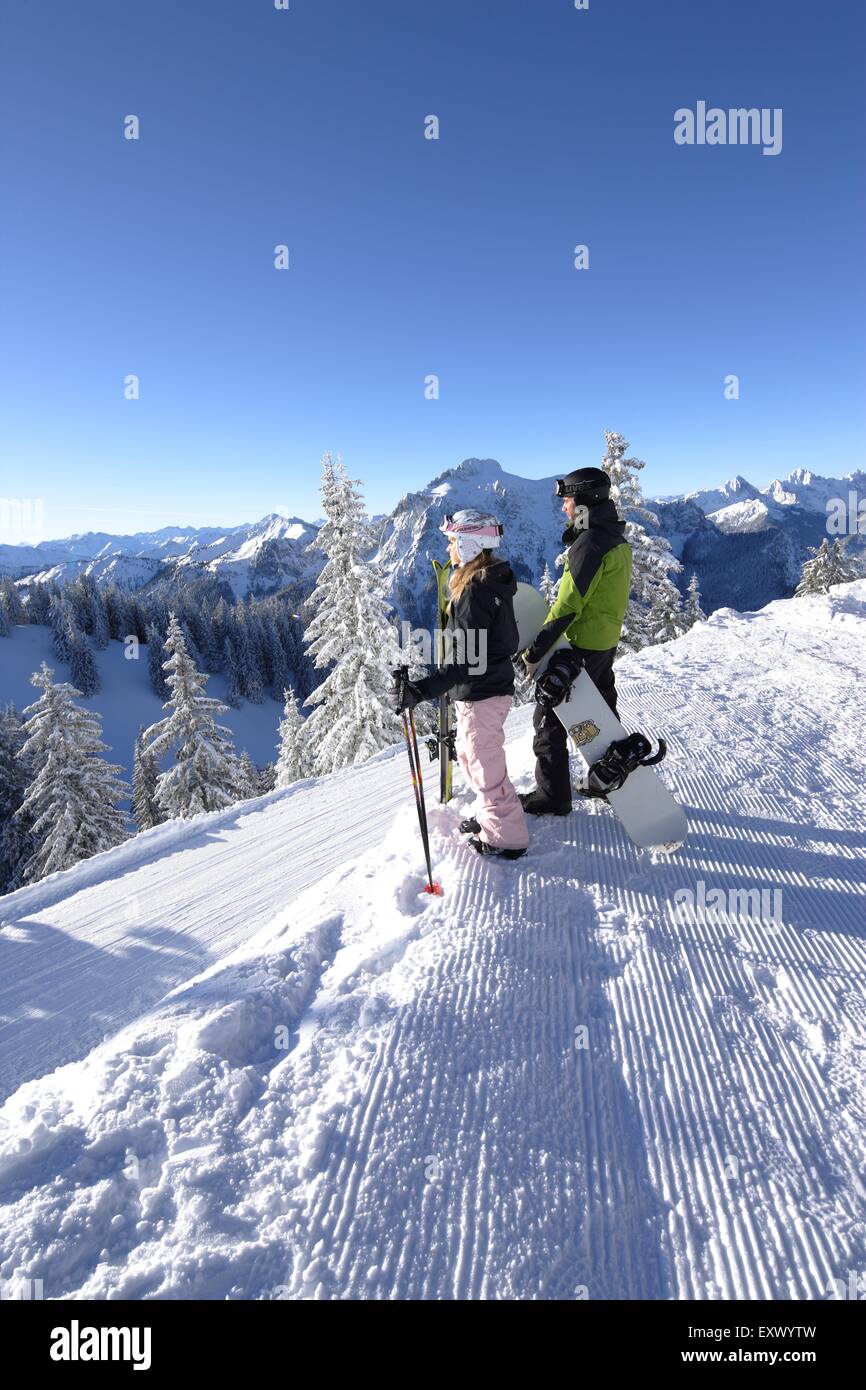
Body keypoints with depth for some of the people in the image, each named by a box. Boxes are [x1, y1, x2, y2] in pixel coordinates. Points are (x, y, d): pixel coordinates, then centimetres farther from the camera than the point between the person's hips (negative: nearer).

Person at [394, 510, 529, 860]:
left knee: (486, 766, 3)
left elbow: (467, 660, -29)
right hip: (485, 688, 10)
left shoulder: (476, 591, -23)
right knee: (469, 757, 24)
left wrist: (425, 689, -34)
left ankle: (508, 837, 19)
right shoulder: (490, 581, 8)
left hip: (481, 694, -10)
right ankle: (493, 815, 40)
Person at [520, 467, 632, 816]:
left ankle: (552, 796, 7)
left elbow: (568, 604, -26)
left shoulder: (590, 542, -20)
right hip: (606, 642, 10)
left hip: (581, 645, -10)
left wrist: (537, 649, -24)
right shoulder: (616, 538, 10)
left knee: (549, 717, -1)